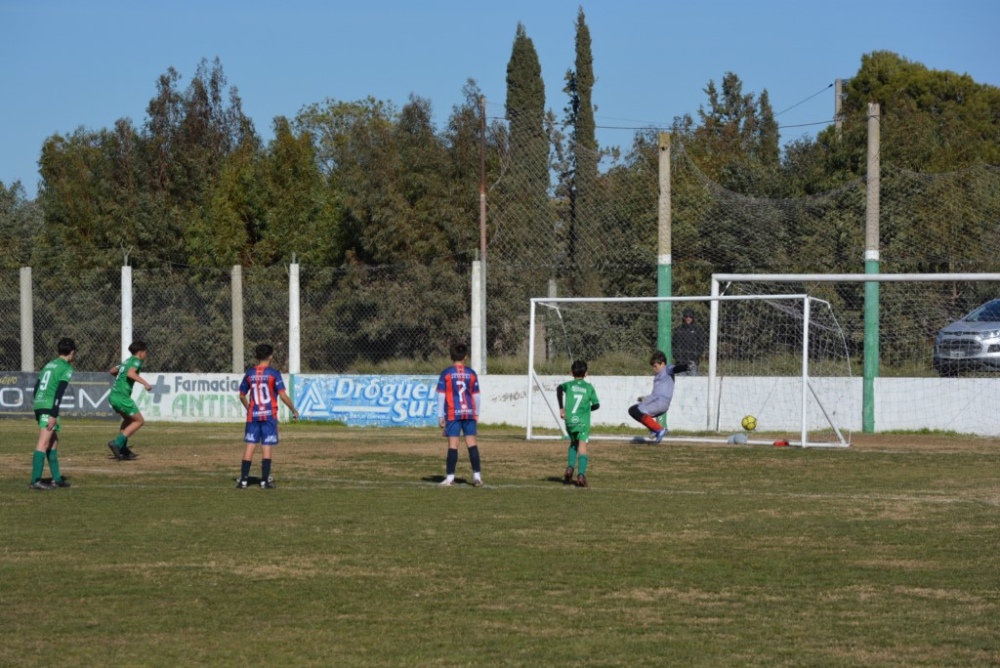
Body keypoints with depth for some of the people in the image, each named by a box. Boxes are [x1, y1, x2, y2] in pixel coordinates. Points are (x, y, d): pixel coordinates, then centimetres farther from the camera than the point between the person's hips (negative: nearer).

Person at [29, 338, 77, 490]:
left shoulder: (49, 365, 20)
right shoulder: (66, 368, -4)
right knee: (44, 443, -11)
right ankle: (35, 481, -17)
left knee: (54, 441, 18)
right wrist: (54, 415, -19)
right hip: (50, 407, -8)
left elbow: (36, 387, 20)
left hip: (39, 404, 8)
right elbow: (59, 392, -15)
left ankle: (57, 479, 23)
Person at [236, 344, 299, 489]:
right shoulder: (273, 373, -7)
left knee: (249, 447, 3)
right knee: (266, 447, 0)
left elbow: (242, 396, 11)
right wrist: (294, 410, 2)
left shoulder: (250, 373, 4)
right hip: (269, 415, -3)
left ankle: (243, 480, 1)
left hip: (253, 415, 3)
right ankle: (265, 481, 0)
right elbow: (283, 395, -10)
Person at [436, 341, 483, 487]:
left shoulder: (446, 374, -3)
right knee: (471, 443, 4)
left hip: (452, 414, -2)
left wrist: (440, 416, 1)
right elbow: (476, 396, 8)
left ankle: (450, 477, -4)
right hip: (469, 413, 2)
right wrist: (476, 413, 18)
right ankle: (477, 476, 2)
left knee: (453, 445, -2)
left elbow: (441, 396, -3)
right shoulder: (471, 374, 4)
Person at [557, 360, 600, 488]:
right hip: (583, 422, -2)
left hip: (570, 420, 2)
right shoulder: (589, 387, 8)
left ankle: (570, 467, 6)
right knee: (582, 447, -6)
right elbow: (596, 405, 8)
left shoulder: (569, 385, 7)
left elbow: (559, 389, -15)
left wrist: (561, 408, -12)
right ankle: (581, 475, -22)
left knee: (573, 444, 25)